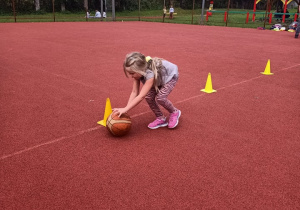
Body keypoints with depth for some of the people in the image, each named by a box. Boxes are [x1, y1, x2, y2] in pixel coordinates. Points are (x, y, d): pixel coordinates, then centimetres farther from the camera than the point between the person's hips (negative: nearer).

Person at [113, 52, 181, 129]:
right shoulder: (138, 72, -23)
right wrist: (126, 108, -32)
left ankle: (175, 112, 5)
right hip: (158, 79, 7)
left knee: (160, 97, -25)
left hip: (170, 76, -7)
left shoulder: (150, 74, -44)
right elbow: (134, 92, -22)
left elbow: (141, 96, -48)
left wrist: (125, 109, -50)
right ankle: (161, 118, 7)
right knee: (149, 96, -13)